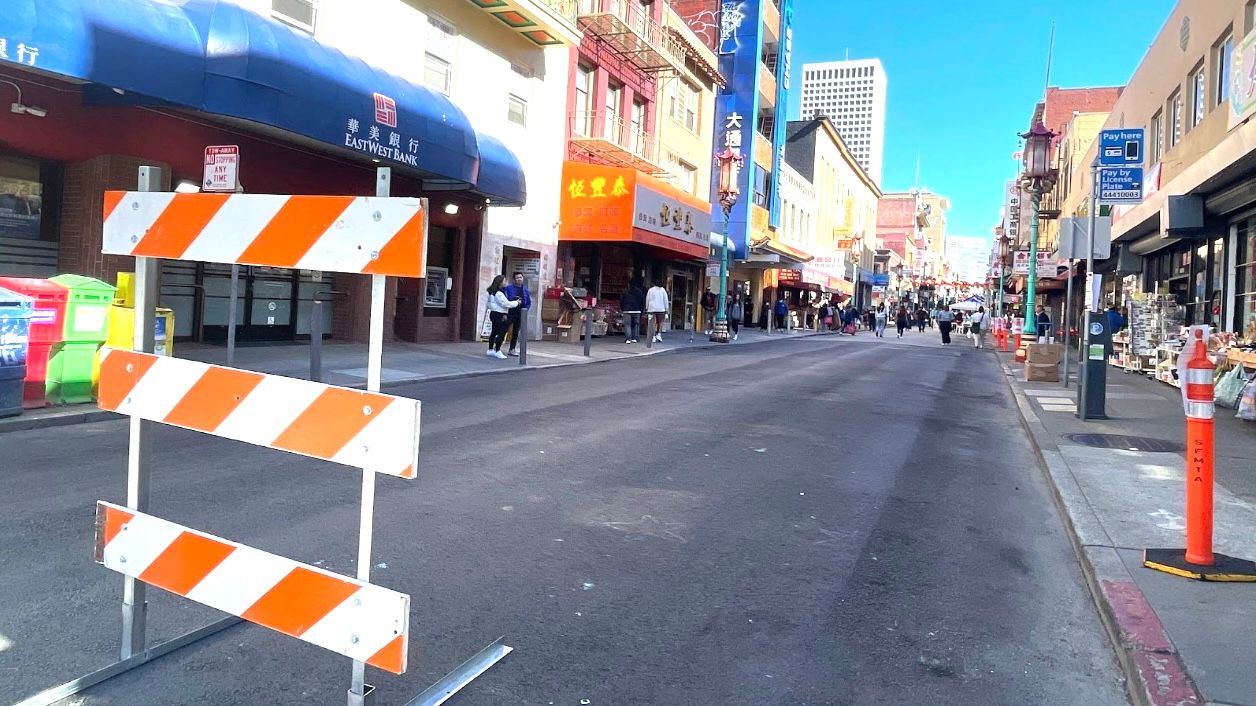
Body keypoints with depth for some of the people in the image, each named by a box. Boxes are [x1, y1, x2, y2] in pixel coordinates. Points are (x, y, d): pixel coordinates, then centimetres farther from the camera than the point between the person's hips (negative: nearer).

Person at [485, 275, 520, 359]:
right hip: (498, 315, -10)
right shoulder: (499, 293, -18)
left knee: (494, 332, 16)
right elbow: (506, 304, -17)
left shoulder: (492, 292, 13)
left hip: (494, 313, 10)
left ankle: (491, 350, 22)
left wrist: (504, 314, 9)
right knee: (501, 332, -7)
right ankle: (497, 351, -5)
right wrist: (517, 302, -4)